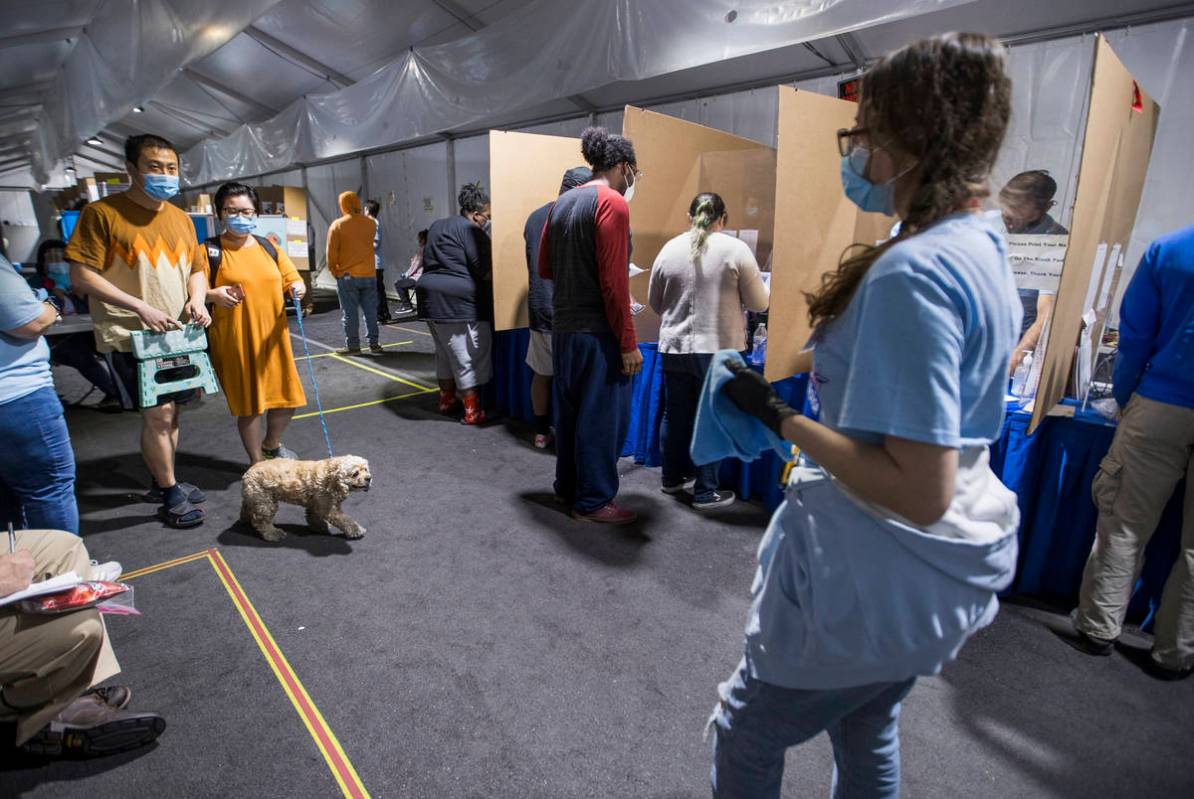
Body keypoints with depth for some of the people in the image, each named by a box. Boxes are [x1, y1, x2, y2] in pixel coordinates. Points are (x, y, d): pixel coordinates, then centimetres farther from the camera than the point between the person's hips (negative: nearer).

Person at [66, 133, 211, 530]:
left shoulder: (181, 218, 10)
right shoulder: (101, 213, -9)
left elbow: (195, 270, 17)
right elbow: (81, 275, -12)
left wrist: (197, 299, -5)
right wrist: (140, 307, -21)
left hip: (175, 334, 6)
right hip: (131, 336, -6)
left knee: (169, 411, 15)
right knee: (158, 413, -7)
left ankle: (163, 482, 31)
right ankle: (170, 495, 8)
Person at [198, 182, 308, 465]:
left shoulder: (268, 247, 11)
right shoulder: (208, 251, -2)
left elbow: (292, 280, 12)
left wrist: (297, 288, -10)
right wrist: (212, 295, -27)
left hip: (273, 338, 4)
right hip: (235, 341, -4)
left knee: (287, 399, 10)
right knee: (249, 405, 5)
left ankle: (271, 445, 40)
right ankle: (257, 463, 24)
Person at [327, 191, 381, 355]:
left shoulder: (337, 225, -8)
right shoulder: (371, 223, 0)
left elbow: (331, 253, -7)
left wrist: (334, 272, 5)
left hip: (347, 276, -3)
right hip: (369, 275, 3)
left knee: (350, 312, 4)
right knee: (370, 311, 8)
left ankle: (353, 346, 8)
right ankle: (373, 344, 12)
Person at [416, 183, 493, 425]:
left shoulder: (437, 226, 19)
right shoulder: (470, 230, -8)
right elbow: (486, 271, -13)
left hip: (430, 297, 9)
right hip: (458, 301, -9)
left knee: (445, 353, 20)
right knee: (468, 358, -2)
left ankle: (446, 400, 29)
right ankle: (472, 411, 2)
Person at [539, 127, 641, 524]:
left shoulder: (562, 203, 11)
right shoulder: (612, 203, -13)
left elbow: (545, 268, 16)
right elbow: (614, 281, -19)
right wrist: (629, 343, -16)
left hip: (563, 327, 8)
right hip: (599, 332, -8)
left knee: (569, 410, 18)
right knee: (602, 415, 3)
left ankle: (568, 485, 32)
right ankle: (593, 501, 13)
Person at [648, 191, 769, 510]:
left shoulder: (669, 249, 3)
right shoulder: (736, 249, -6)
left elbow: (654, 301, 11)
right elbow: (759, 303, -3)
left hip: (675, 347, 4)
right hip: (719, 349, -3)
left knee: (675, 415, 16)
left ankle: (672, 478, 31)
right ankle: (705, 492, 13)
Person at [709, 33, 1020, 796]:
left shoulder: (913, 271, -26)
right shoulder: (985, 247, 5)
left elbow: (919, 491, -30)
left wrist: (777, 414, -22)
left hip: (877, 581, -9)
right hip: (947, 569, 9)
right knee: (868, 733, 29)